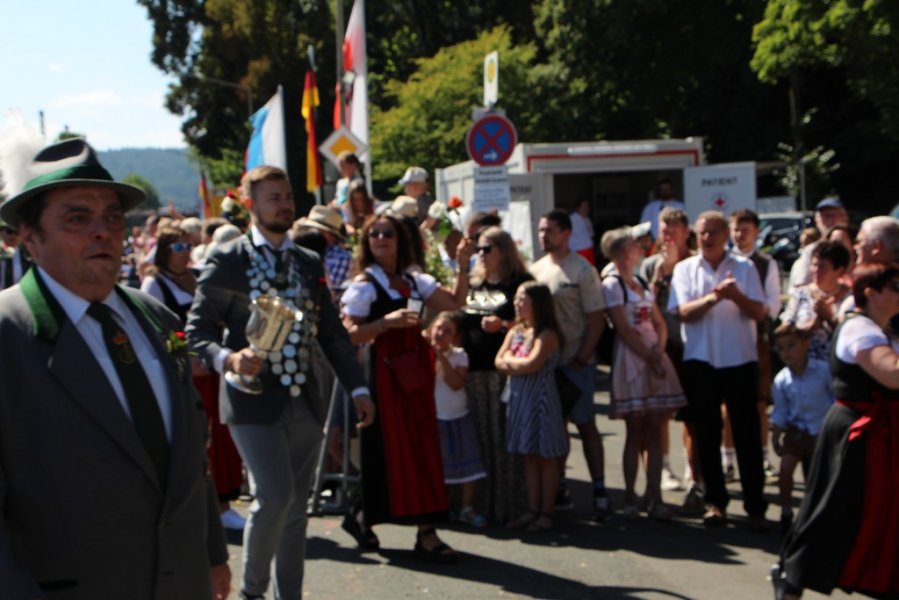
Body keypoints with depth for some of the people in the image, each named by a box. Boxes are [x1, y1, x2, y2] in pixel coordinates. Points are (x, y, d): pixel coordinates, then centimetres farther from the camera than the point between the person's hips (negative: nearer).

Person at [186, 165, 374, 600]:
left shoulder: (309, 263, 12)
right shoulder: (226, 261, -3)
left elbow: (332, 332, 15)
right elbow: (197, 331, -4)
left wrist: (358, 388, 9)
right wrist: (228, 358, -24)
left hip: (304, 400, 5)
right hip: (253, 399, -5)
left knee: (295, 507, 10)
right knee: (274, 495, -15)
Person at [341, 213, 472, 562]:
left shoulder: (414, 280, 14)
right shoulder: (364, 284, -5)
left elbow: (455, 302, 9)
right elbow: (351, 334, -12)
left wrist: (463, 266, 2)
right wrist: (386, 321, -23)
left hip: (416, 367, 7)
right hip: (385, 368, -7)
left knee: (421, 442, 5)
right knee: (393, 446, -4)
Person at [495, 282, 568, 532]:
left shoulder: (547, 334, -12)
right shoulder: (515, 332, 10)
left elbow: (531, 364, -22)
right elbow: (499, 363, 5)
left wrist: (510, 359, -6)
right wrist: (521, 366, -12)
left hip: (541, 398, -7)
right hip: (519, 397, 7)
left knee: (546, 457, 3)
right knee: (528, 456, 12)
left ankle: (546, 513, 9)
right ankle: (532, 510, 19)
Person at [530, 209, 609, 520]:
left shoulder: (582, 270, -8)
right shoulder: (536, 269, 8)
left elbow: (596, 319, -10)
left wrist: (582, 357, -15)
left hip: (575, 362, -5)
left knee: (585, 424, -1)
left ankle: (599, 491, 6)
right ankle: (559, 487, 22)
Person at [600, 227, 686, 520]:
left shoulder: (643, 284, 19)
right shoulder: (611, 285, -2)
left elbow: (660, 324, 14)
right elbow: (624, 330, -11)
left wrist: (659, 350, -5)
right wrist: (649, 357, -14)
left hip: (655, 356, 6)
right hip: (631, 358, -6)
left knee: (655, 432, 2)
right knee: (636, 432, -5)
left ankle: (654, 497, 3)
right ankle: (630, 498, 3)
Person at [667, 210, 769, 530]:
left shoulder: (744, 267, 4)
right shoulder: (685, 269, 5)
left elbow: (759, 312, -3)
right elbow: (684, 312, -7)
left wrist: (736, 296, -22)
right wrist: (714, 297, -23)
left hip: (740, 360, -1)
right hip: (700, 361, 1)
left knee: (747, 434, 1)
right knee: (707, 434, 7)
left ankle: (755, 505, 7)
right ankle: (715, 500, 18)